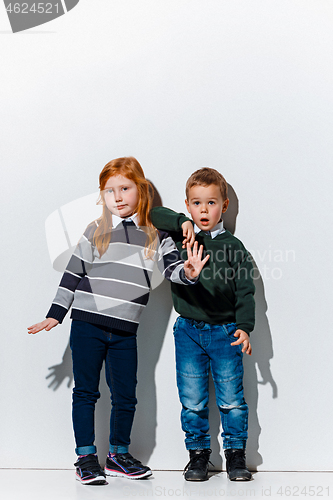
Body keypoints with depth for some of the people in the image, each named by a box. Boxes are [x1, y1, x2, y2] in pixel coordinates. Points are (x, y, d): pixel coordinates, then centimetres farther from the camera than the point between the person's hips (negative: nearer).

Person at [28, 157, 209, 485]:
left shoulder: (155, 236, 6)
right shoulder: (96, 232, 3)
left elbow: (172, 268, -4)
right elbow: (73, 274, 7)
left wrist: (188, 272, -27)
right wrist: (55, 314, 5)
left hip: (125, 332, 2)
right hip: (87, 325, -1)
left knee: (125, 396, 7)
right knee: (85, 391, 3)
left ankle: (118, 455, 23)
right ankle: (85, 457, 13)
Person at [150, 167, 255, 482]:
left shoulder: (233, 247, 0)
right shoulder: (180, 237, 4)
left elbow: (244, 291, -2)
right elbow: (153, 214, -1)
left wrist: (245, 326, -14)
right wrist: (182, 223, -14)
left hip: (225, 331, -1)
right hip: (188, 330, 1)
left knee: (231, 399, 4)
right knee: (192, 400, 6)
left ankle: (236, 454, 18)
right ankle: (198, 453, 20)